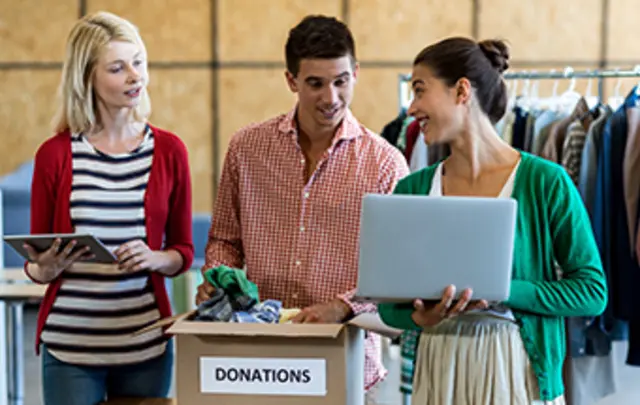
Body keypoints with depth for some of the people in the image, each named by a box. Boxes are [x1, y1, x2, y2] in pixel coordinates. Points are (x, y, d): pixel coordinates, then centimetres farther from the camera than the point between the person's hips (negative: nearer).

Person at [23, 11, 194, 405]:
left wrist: (155, 259, -12)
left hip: (146, 342, 1)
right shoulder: (55, 154, -1)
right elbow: (35, 263, 7)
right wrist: (45, 268, -15)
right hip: (69, 343, -1)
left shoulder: (169, 150, 3)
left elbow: (183, 250, 8)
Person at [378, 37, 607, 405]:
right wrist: (418, 317, -14)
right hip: (438, 371, 3)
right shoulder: (412, 190, 3)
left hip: (517, 371, -3)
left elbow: (592, 291, -9)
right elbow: (389, 301, 7)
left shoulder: (546, 181, -7)